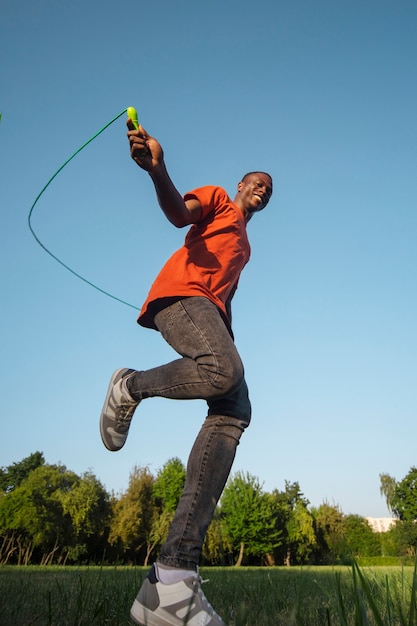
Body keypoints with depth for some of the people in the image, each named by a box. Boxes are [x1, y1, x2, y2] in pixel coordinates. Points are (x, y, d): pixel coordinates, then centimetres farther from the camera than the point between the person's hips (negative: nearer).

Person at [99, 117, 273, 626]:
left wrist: (229, 340, 27)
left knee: (233, 414, -19)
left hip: (210, 313, 7)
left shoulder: (244, 245, 41)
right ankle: (130, 388, -7)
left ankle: (172, 579, -27)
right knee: (223, 371, -39)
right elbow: (180, 213, -4)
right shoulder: (217, 199, 19)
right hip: (181, 293, -7)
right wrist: (157, 170, -25)